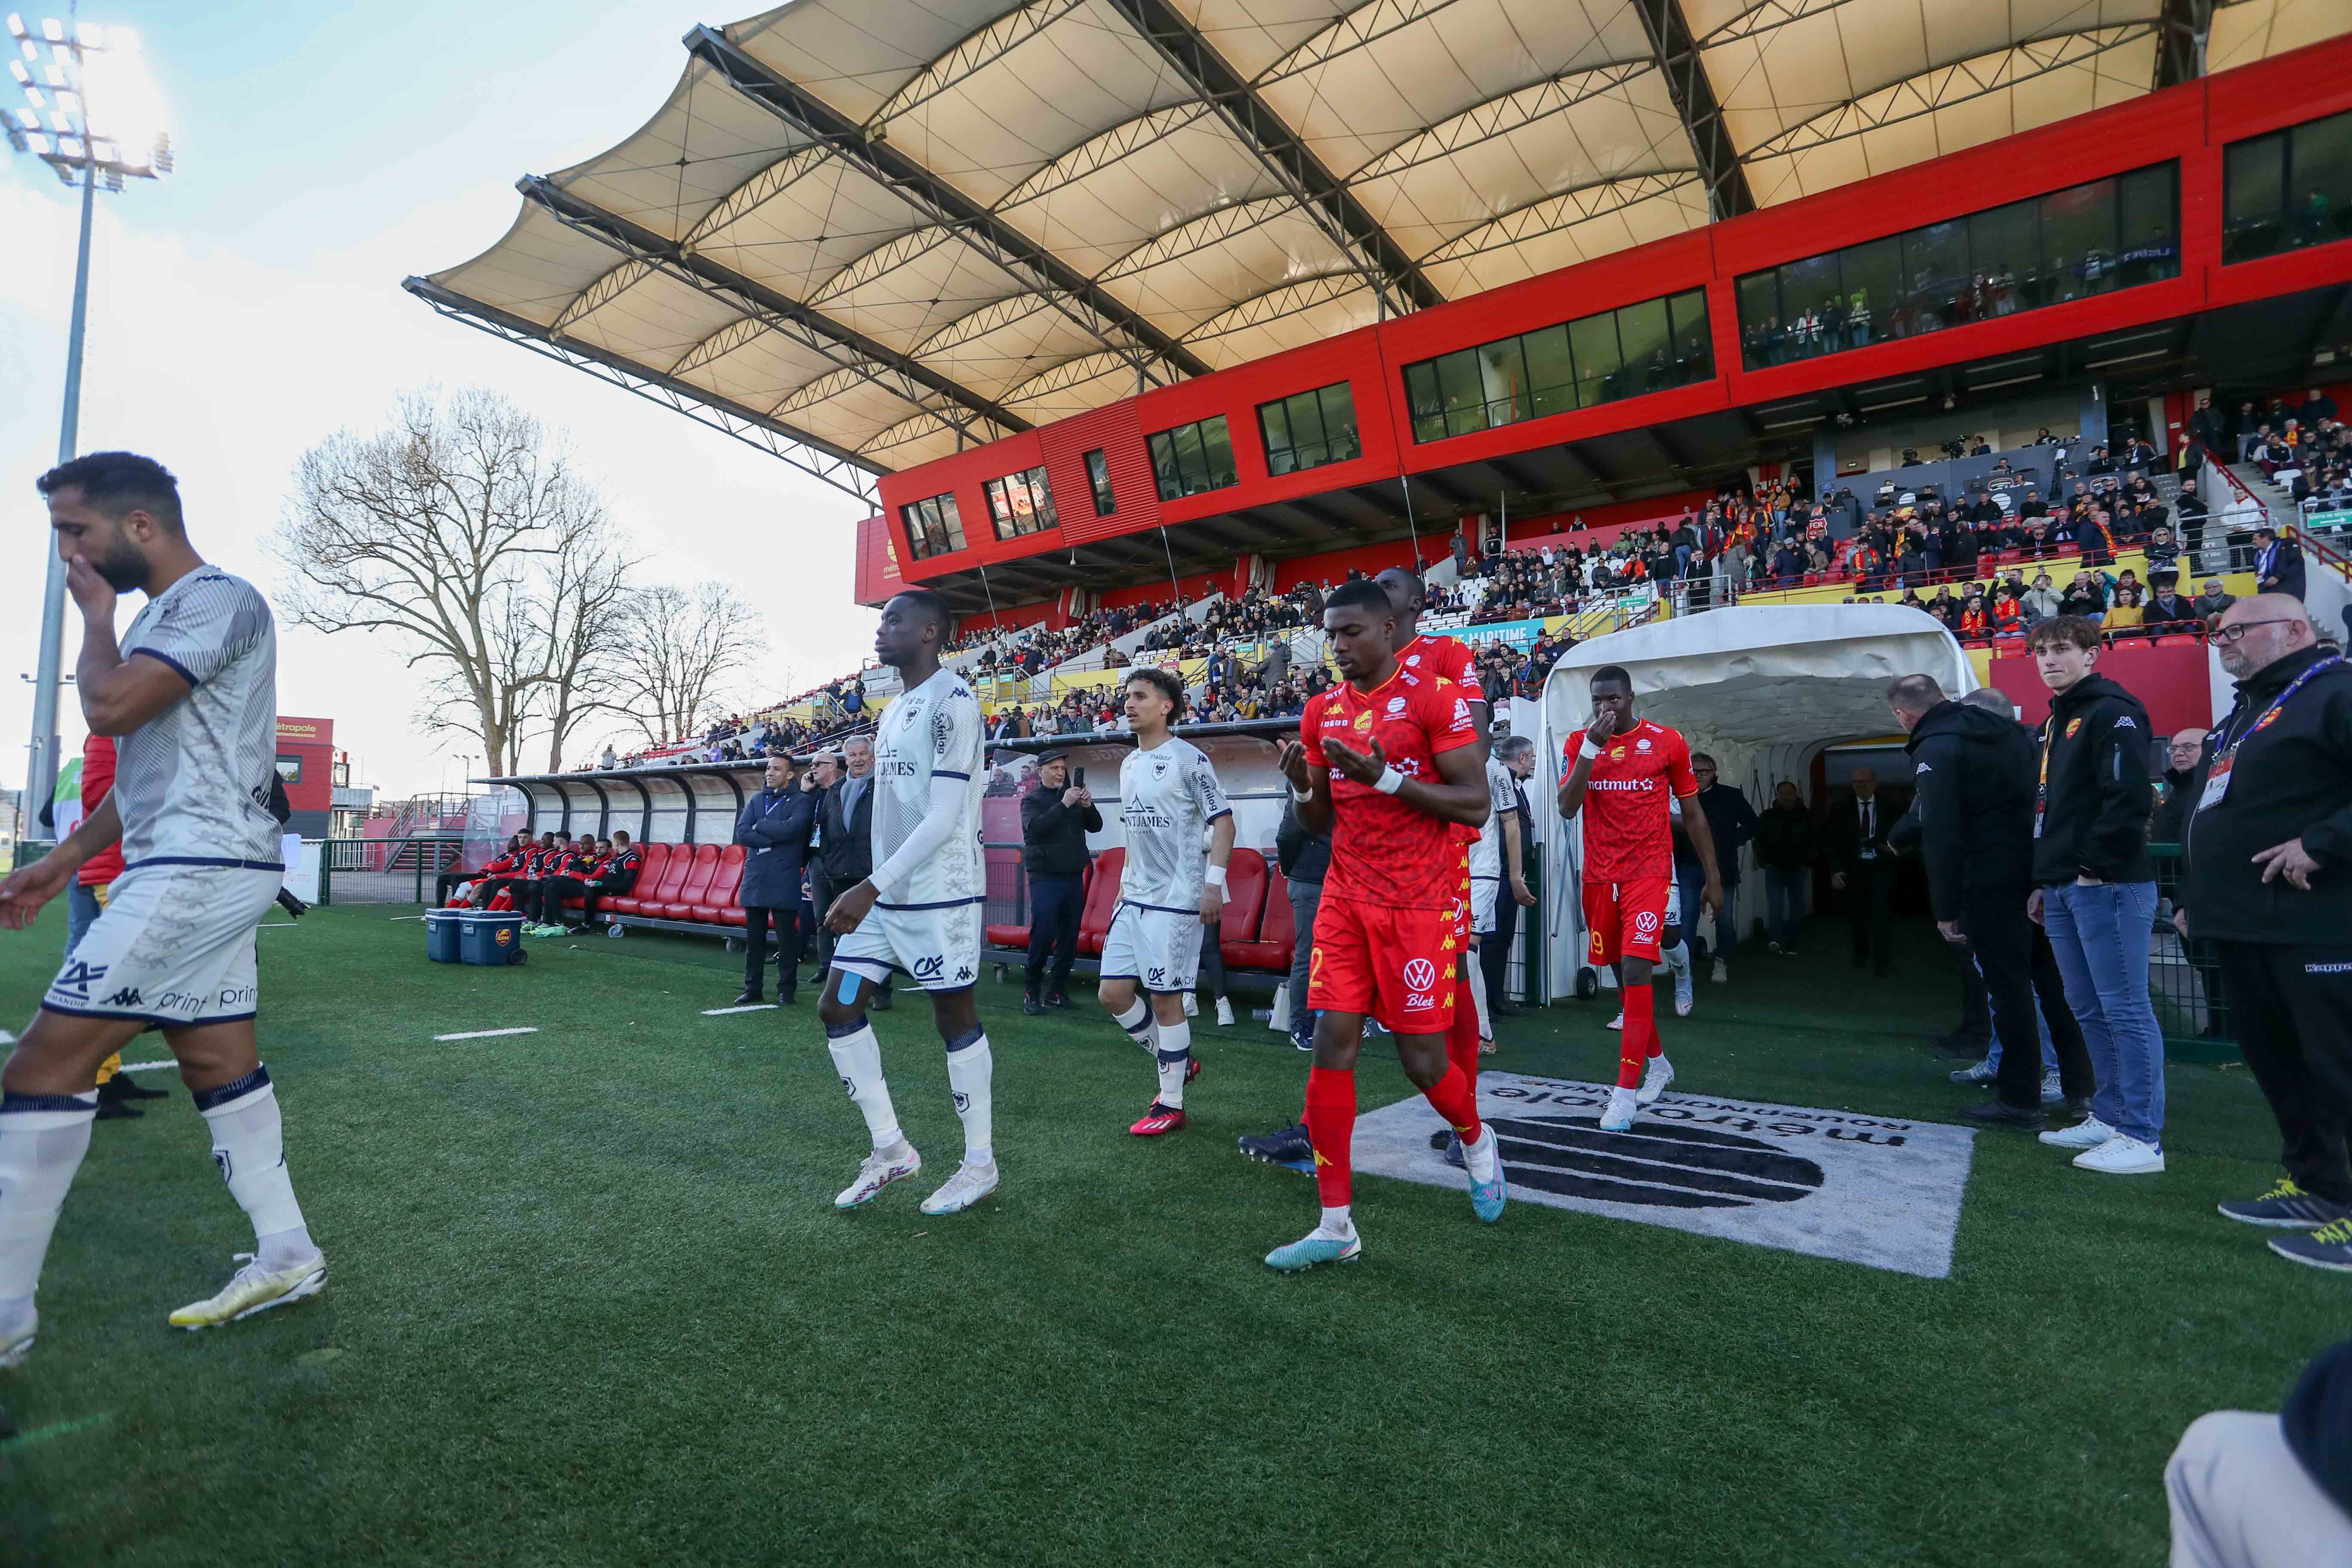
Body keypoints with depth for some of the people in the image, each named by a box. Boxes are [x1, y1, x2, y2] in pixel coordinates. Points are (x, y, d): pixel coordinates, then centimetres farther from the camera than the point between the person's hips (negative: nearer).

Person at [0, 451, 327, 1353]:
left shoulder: (218, 598, -11)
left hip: (197, 871, -10)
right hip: (190, 871, 10)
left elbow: (110, 710, -20)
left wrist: (96, 613, -2)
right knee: (220, 1065, 10)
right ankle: (287, 1257, 17)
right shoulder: (167, 614, 21)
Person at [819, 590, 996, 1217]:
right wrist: (872, 888, 19)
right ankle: (891, 1150, 21)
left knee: (955, 1019, 1)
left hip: (939, 894, -9)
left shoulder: (952, 700, -14)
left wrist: (871, 886, -22)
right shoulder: (892, 711, 16)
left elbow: (944, 817, -20)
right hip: (885, 893, 9)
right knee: (838, 1008, 7)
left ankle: (981, 1164, 18)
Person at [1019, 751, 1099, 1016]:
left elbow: (1096, 827, 13)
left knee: (1070, 937, 5)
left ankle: (1056, 992, 13)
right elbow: (1034, 828, -17)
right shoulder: (1032, 799, 1)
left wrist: (1088, 806, -6)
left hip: (1074, 877, 5)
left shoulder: (1072, 795, 15)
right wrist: (1063, 805, -21)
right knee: (1043, 934, -13)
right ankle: (1031, 992, -2)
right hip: (1045, 877, -5)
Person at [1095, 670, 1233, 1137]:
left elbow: (1223, 821, -13)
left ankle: (1171, 1105, 14)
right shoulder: (1128, 765, 14)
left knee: (1165, 998, -2)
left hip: (1176, 899, -8)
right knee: (1113, 991, 7)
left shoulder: (1188, 760, -10)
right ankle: (1178, 1063, 27)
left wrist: (1214, 883, -21)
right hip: (1134, 898, 8)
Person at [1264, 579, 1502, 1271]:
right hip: (1346, 898, 5)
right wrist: (1303, 788, -7)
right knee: (1332, 1047, -2)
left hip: (1418, 903, -5)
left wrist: (1383, 775, -21)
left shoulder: (1436, 697, -8)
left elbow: (1476, 805, -12)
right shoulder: (1322, 711, 10)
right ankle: (1336, 1226, 9)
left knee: (1422, 1059, 2)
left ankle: (1477, 1142, 38)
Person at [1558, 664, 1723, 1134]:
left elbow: (1693, 814, 7)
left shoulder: (1668, 742, 0)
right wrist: (1592, 747, -15)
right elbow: (1567, 808, -8)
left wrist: (1713, 879, 7)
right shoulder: (1580, 742, 5)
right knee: (1622, 973, 13)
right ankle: (1658, 1063, 34)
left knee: (1635, 970, -14)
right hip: (1599, 877, 3)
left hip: (1648, 873, -3)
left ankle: (1626, 1091, -8)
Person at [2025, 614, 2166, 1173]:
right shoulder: (2055, 722, 20)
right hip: (2064, 891, 9)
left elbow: (2130, 798, -19)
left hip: (2108, 887, -9)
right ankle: (2109, 1116, 24)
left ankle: (2142, 1137, 1)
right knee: (2090, 1010, 14)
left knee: (2125, 1011, -5)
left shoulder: (2112, 713, -8)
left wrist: (2095, 866, -16)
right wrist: (2044, 882, 20)